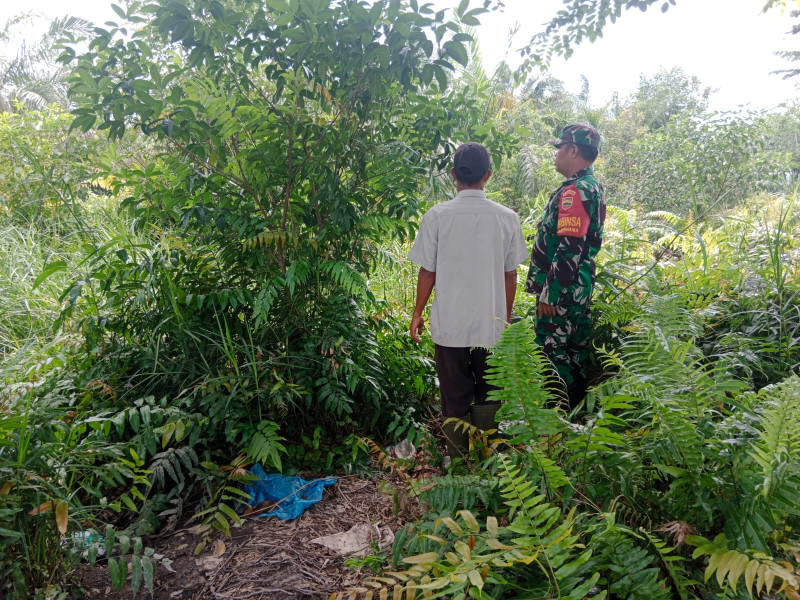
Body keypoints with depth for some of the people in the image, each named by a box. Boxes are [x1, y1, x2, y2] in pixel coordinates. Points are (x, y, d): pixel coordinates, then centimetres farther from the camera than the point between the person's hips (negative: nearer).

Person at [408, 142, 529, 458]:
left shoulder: (436, 216, -9)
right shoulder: (508, 218, -5)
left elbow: (427, 272, -5)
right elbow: (510, 275, 1)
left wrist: (418, 313, 9)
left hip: (449, 326, -1)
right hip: (492, 325, 1)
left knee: (455, 400, 12)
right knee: (488, 397, 17)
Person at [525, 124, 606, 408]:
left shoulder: (574, 191, -18)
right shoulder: (594, 187, 15)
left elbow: (569, 249, -25)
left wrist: (550, 293, -21)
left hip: (562, 291, -10)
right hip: (581, 287, 11)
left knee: (552, 352, -3)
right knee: (575, 349, 18)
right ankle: (576, 407, 30)